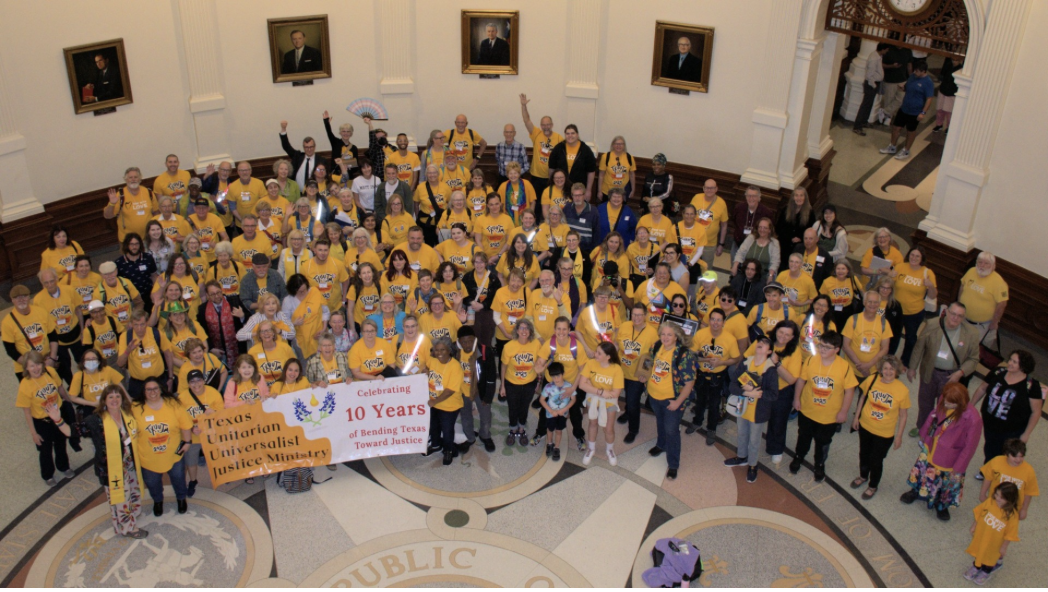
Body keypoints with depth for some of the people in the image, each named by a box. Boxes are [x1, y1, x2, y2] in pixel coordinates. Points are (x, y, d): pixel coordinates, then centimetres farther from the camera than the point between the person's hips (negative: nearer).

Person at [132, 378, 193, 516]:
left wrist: (187, 441, -7)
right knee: (152, 483, 21)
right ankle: (158, 501, 53)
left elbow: (185, 424, -8)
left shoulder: (173, 404, -14)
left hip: (173, 454, 0)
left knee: (178, 479, 22)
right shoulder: (136, 408, -13)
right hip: (148, 458, 0)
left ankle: (181, 499, 52)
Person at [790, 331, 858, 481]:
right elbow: (801, 380, -3)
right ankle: (798, 457, 52)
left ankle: (820, 465, 46)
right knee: (803, 437, 24)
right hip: (807, 411, 2)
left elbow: (849, 390, -13)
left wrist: (843, 411, -9)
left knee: (823, 442, 20)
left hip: (830, 416, -2)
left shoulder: (844, 367, -23)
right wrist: (796, 399, 2)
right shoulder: (811, 361, -17)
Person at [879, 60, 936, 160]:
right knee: (896, 126, 13)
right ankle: (892, 147, 31)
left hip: (915, 112, -7)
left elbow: (929, 99, -20)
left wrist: (923, 112, -26)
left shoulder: (928, 82, -19)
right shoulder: (913, 76, 3)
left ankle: (906, 151, 25)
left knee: (911, 131, 10)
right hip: (904, 108, 7)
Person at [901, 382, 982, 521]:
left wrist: (958, 468, -13)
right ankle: (916, 491, 60)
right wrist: (924, 436, 11)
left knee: (947, 481, 23)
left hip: (949, 459, -4)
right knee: (923, 469, 28)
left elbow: (969, 446, -22)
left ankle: (941, 505, 54)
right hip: (930, 448, 4)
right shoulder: (943, 401, -22)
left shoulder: (972, 419, -36)